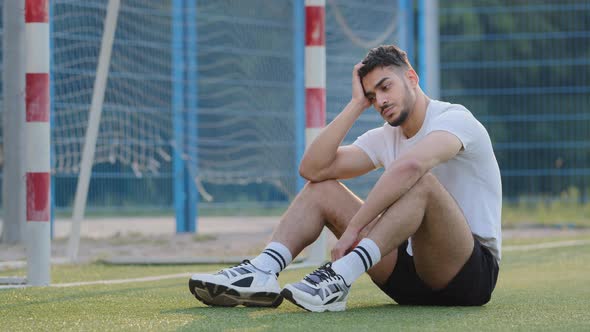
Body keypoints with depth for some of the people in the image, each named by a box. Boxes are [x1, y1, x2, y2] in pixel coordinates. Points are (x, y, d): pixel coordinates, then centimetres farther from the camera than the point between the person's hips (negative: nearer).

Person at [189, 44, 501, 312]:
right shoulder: (383, 138, 12)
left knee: (422, 182, -35)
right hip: (408, 268, 7)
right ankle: (260, 273, -22)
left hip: (472, 272, -7)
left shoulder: (454, 118, -12)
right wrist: (356, 104, -3)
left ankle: (337, 279, -46)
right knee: (321, 188, 1)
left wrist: (353, 229, -36)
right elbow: (312, 168, -3)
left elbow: (409, 165, -35)